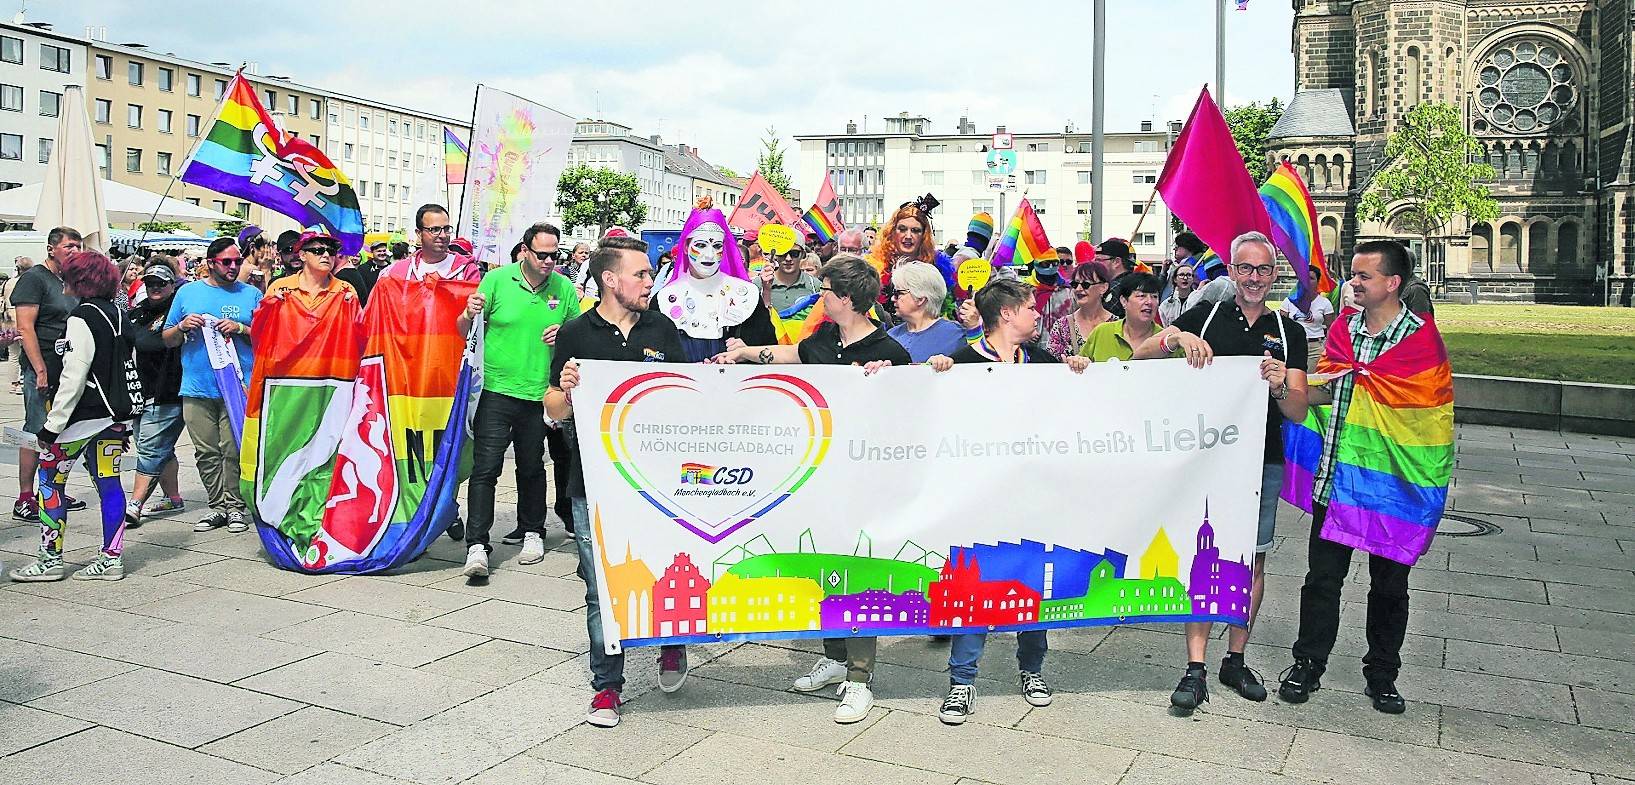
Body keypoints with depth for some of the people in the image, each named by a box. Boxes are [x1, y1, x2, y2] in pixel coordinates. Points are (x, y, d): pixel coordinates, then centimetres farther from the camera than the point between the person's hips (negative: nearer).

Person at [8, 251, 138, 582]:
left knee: (50, 479, 3)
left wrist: (52, 425, -14)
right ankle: (111, 558, 9)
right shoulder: (118, 315, 11)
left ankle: (51, 558, 6)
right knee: (108, 482, 8)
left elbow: (73, 377, -18)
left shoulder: (81, 319, -13)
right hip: (115, 413, 8)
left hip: (84, 414, -8)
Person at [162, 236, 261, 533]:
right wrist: (182, 327, -4)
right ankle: (217, 506, 14)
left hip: (238, 386, -2)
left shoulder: (251, 294, 9)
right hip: (197, 389, 2)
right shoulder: (187, 292, 12)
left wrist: (240, 328, -10)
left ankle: (235, 505, 5)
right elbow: (167, 340, 16)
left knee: (234, 450, -4)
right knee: (206, 452, 4)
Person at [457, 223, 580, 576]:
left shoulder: (564, 288, 4)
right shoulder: (496, 280, -3)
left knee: (532, 468, 15)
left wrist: (565, 334, -8)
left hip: (540, 393, 2)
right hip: (496, 389, -2)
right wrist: (469, 315, -19)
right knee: (485, 468, -7)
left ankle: (533, 533, 31)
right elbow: (466, 332, 3)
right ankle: (477, 545, -5)